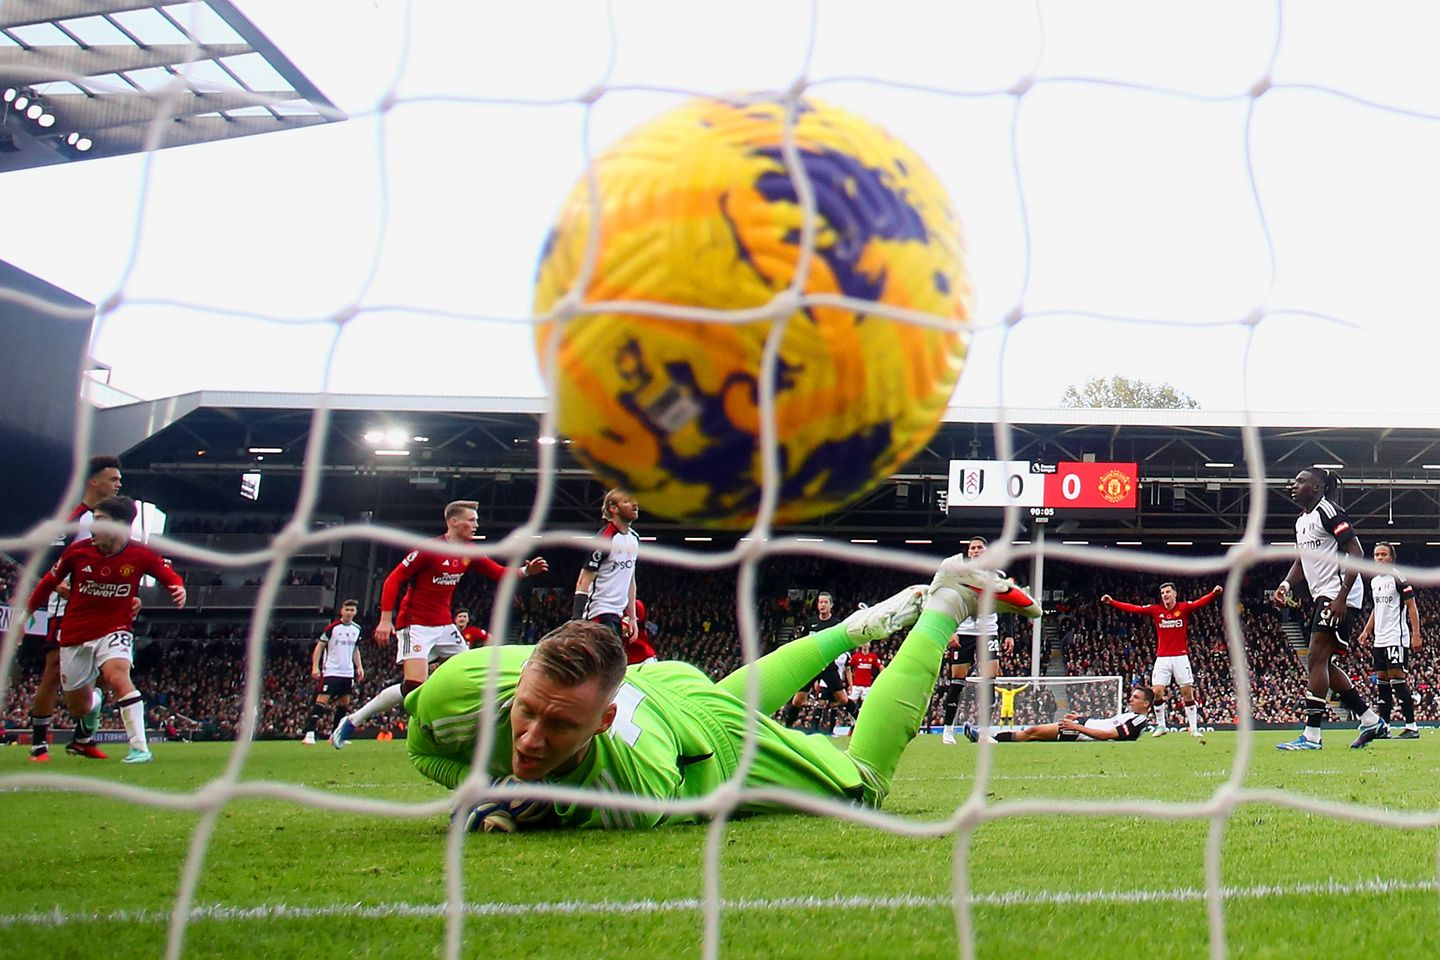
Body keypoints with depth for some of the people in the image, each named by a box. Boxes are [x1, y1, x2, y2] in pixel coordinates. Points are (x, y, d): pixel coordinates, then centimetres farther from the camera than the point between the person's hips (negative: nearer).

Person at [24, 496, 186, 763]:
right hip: (75, 636, 3)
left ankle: (140, 748, -32)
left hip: (114, 631, -2)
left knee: (118, 676, -33)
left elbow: (170, 575, 2)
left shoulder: (141, 555, -11)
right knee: (79, 705, 10)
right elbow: (49, 581, 8)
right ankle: (84, 737, 50)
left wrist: (179, 588, -22)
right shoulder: (77, 550, -7)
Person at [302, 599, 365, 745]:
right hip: (331, 671, -6)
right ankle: (309, 734, -15)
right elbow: (319, 647, -5)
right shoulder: (333, 627, -8)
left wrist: (359, 667, 12)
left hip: (348, 673, 6)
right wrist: (315, 667, -13)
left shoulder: (357, 629, 9)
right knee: (322, 700, -14)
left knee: (344, 703, 9)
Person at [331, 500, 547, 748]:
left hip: (444, 626, 8)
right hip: (416, 625, -8)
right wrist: (386, 619, -20)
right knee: (414, 686, -20)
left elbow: (500, 574, 8)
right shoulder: (428, 549, -15)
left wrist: (526, 570, -12)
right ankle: (352, 721, -8)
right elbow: (393, 579, -13)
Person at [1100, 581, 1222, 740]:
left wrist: (1214, 593, -38)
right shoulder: (1155, 610, 4)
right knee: (1157, 691, -5)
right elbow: (1133, 608, 0)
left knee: (1187, 692, 0)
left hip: (1181, 657, -2)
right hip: (1162, 658, 2)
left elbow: (1201, 602, -19)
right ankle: (1161, 726, 10)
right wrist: (1112, 602, -6)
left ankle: (1194, 727, 10)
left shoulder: (1184, 607, -2)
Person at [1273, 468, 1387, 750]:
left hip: (1339, 596, -10)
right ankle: (1371, 721, 18)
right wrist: (1286, 584, 5)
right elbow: (1301, 561, 26)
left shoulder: (1328, 511, -11)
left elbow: (1356, 553, -16)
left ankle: (1311, 735, -13)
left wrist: (1341, 597, -23)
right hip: (1323, 597, 10)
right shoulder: (1301, 521, 18)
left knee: (1316, 659, -13)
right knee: (1324, 663, 10)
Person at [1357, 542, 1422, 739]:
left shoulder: (1398, 579, -7)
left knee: (1397, 676, -13)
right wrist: (1366, 631, 20)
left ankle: (1412, 726, -11)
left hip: (1396, 636, -8)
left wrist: (1416, 634, -14)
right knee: (1382, 679, 7)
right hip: (1380, 639, 8)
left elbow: (1412, 607, -8)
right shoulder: (1374, 581, 16)